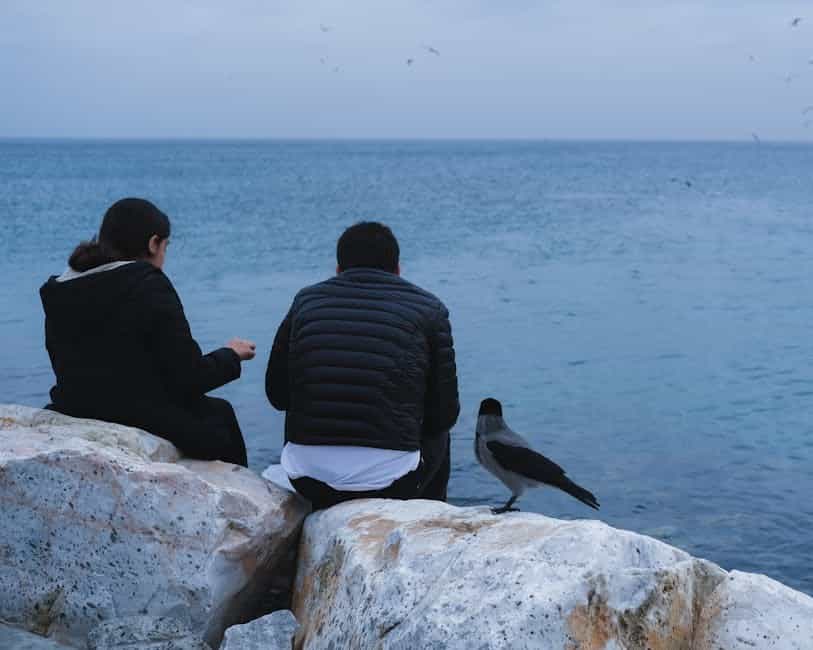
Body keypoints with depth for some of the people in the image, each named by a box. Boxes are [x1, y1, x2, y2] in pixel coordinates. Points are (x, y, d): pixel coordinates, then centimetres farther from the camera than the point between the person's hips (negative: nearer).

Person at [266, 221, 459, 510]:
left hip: (310, 480, 2)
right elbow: (444, 413, 3)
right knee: (437, 436, 31)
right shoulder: (428, 309, 5)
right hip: (389, 482, -2)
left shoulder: (306, 301, 11)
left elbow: (277, 394, 16)